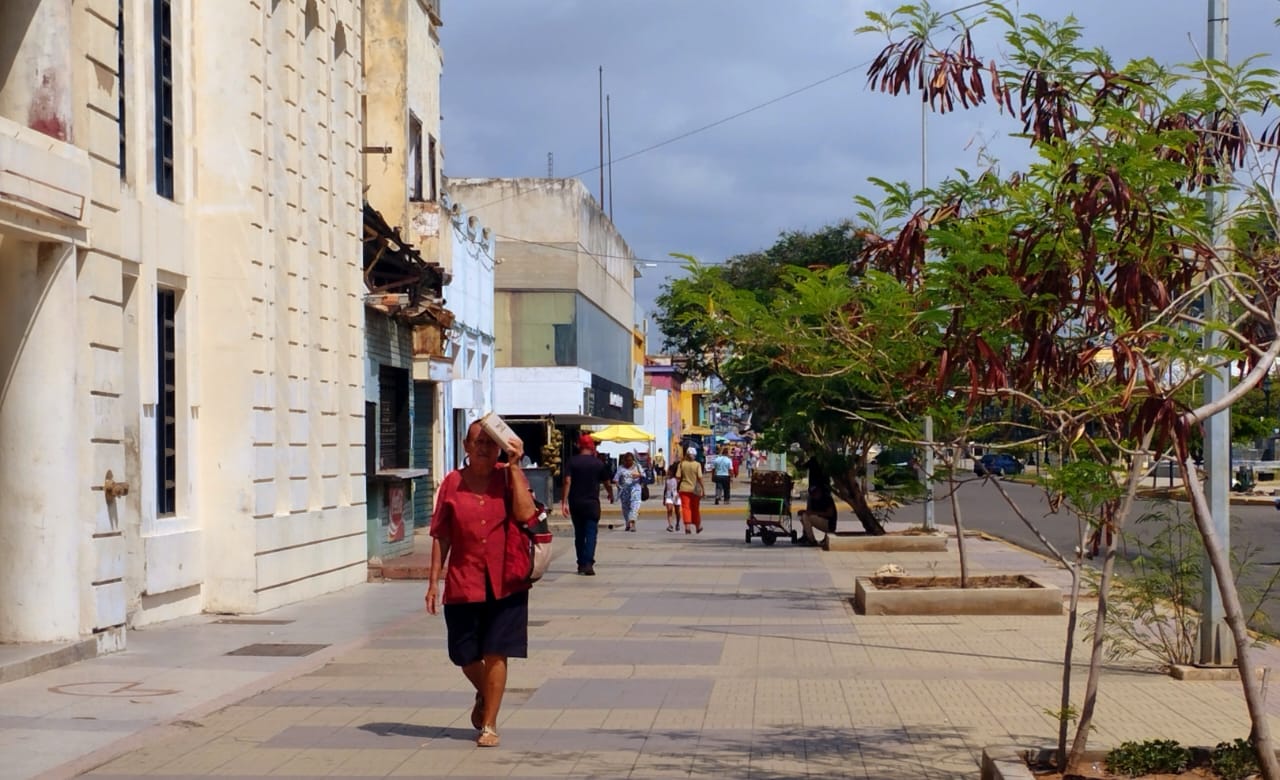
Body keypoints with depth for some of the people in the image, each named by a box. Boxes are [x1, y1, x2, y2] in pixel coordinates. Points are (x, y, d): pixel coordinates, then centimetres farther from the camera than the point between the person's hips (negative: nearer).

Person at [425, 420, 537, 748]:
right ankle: (483, 695, 42)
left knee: (496, 654, -3)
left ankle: (489, 723, 10)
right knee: (464, 655, 10)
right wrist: (434, 582, 0)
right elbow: (441, 537, 4)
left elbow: (525, 514, -18)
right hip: (463, 582, 2)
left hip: (504, 582, -1)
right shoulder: (452, 483, 1)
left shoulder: (509, 477, 0)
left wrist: (514, 466, -16)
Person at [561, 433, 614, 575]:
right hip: (592, 502, -2)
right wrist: (611, 495, 29)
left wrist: (565, 502, -14)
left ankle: (581, 564, 17)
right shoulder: (599, 463, -1)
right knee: (591, 533, -4)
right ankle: (588, 563, -19)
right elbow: (607, 484, 8)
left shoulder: (572, 462, 0)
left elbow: (567, 482, -11)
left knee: (579, 534, 13)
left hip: (575, 502, 2)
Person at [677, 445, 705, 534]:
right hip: (695, 489, 0)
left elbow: (678, 476, -4)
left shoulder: (682, 464, -2)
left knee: (685, 507, 0)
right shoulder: (697, 465, -7)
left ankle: (687, 526, -14)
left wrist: (677, 487, 7)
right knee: (695, 508, 13)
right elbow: (699, 477, -12)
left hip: (684, 489, 0)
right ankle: (698, 526, 26)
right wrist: (703, 488, -5)